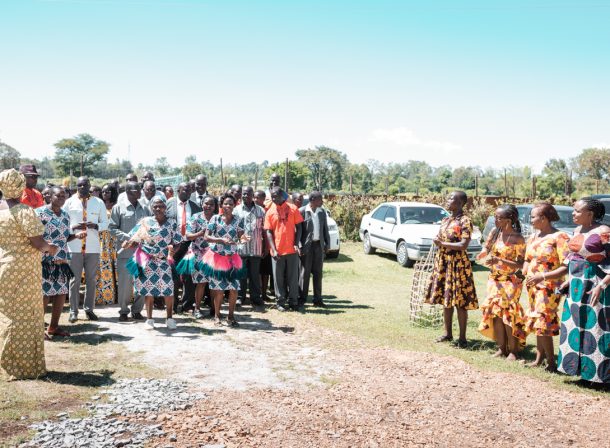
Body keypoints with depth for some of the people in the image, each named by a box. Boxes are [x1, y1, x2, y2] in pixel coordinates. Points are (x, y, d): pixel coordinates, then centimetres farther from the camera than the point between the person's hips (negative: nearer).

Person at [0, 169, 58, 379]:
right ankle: (26, 366, 8)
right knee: (26, 317, 2)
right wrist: (52, 248, 1)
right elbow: (37, 242, -19)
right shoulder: (25, 211, -15)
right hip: (24, 271, -7)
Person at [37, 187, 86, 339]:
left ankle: (54, 326, 20)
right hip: (45, 259, -7)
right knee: (45, 294, -6)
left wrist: (76, 235, 1)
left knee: (62, 293, 7)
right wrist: (43, 243, -27)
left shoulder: (65, 215, 13)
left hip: (62, 260, 7)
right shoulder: (40, 212, -7)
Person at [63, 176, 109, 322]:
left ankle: (89, 308, 17)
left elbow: (105, 223, 6)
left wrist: (95, 225, -14)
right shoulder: (69, 202, 4)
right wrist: (73, 227, -16)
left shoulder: (99, 203, 6)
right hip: (75, 246, -1)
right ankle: (73, 311, 8)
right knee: (75, 279, 1)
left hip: (93, 247, 1)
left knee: (91, 279, 7)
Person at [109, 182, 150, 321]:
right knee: (124, 282, 0)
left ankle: (137, 310, 18)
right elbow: (112, 228, -2)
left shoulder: (145, 209, 12)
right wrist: (128, 238, -13)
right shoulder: (118, 208, 2)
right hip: (125, 252, -3)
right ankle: (123, 311, 15)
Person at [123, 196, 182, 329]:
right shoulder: (145, 222, 2)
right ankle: (149, 319, 19)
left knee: (168, 290, -6)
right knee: (148, 289, 5)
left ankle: (169, 318, 10)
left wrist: (172, 249, -17)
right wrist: (129, 243, -19)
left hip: (164, 261, 0)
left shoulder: (172, 223, 2)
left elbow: (177, 243, 3)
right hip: (147, 261, 0)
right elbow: (134, 238, 3)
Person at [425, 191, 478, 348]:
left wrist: (442, 243, -15)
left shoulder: (465, 221, -10)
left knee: (460, 302, -2)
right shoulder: (445, 220, 13)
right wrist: (437, 242, -6)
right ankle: (448, 333, 23)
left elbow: (464, 245, -19)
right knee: (445, 300, 11)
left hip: (457, 263, -7)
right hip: (442, 262, 7)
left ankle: (462, 337, 7)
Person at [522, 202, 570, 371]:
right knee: (536, 323, 13)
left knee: (542, 323, -9)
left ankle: (551, 362, 3)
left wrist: (542, 277, -24)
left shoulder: (559, 237, -13)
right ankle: (539, 357, 25)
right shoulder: (534, 237, 11)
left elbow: (566, 267, -19)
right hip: (533, 286, 8)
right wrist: (526, 272, 2)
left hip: (549, 287, -8)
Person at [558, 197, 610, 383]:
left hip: (593, 286, -8)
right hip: (576, 286, 8)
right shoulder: (577, 230, 10)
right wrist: (568, 280, 18)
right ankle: (580, 367, 26)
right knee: (575, 325, 13)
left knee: (595, 326, -4)